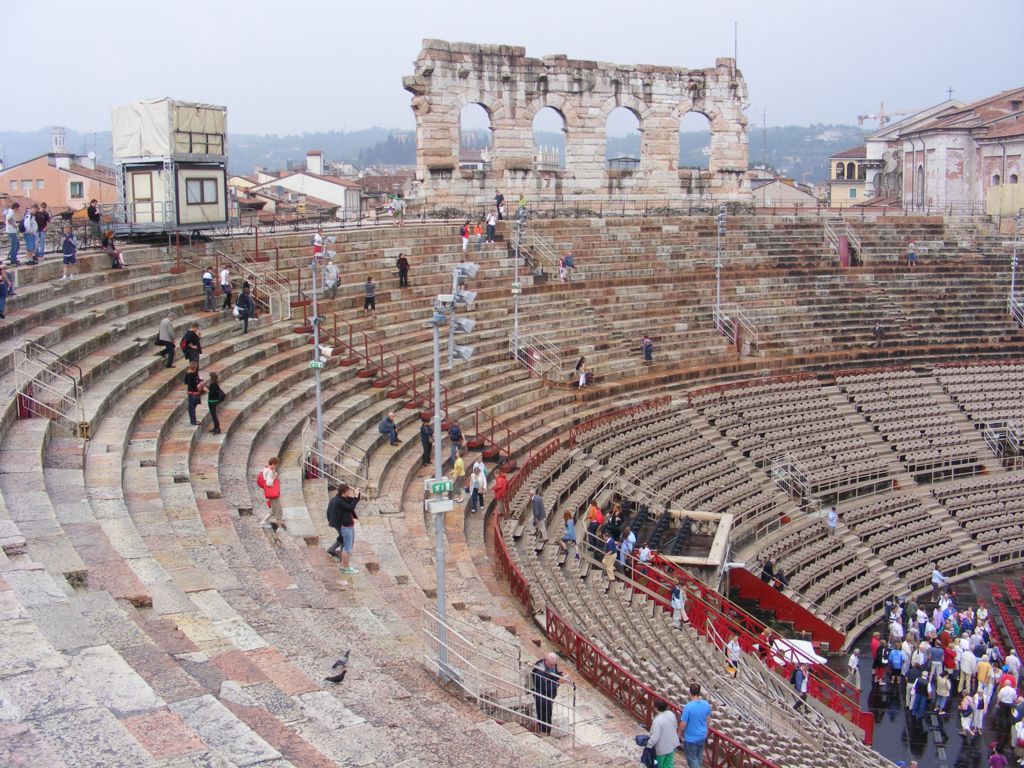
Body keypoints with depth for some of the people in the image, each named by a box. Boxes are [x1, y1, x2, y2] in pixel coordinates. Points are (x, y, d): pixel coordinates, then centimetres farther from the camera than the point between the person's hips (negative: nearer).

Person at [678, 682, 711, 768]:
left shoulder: (688, 707, -28)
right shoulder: (706, 704, -11)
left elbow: (683, 724, -21)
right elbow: (708, 719, 5)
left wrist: (680, 733, -2)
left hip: (691, 738, -6)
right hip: (702, 736, 6)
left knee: (692, 758, 11)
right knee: (699, 756, 26)